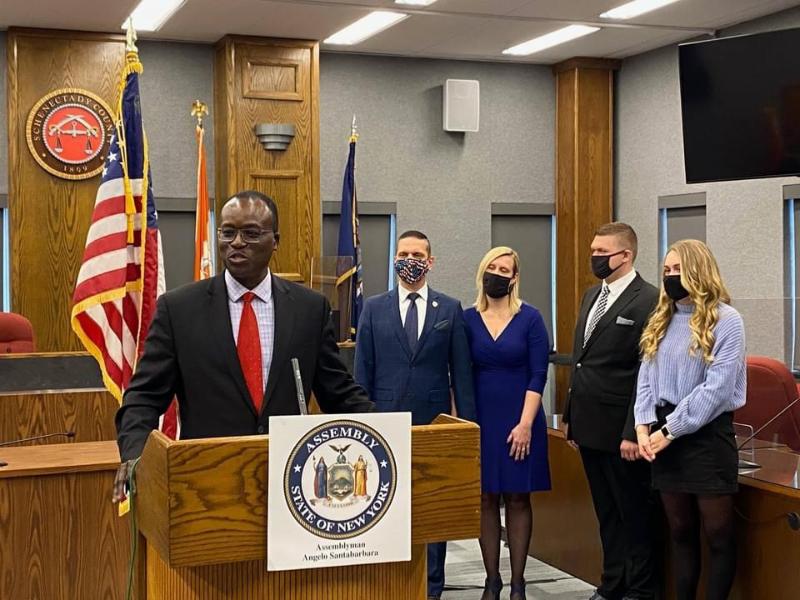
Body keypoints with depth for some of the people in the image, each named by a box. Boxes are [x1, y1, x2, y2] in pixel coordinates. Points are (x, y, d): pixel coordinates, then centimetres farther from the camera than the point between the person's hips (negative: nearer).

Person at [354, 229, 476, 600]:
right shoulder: (374, 308, 5)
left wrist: (468, 424, 0)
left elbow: (461, 372, 3)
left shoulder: (450, 309, 4)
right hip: (385, 423, 0)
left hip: (434, 423, 0)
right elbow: (362, 372, 4)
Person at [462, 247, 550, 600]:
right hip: (480, 420, 2)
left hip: (518, 421, -2)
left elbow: (537, 376, -6)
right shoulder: (468, 319, 3)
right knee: (485, 499, 5)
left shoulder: (530, 319, -3)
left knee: (518, 499, 5)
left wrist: (525, 424, -13)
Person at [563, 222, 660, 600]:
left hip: (620, 430, -8)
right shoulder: (591, 296, 13)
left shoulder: (648, 301, -13)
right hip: (589, 426, 8)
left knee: (635, 513, 5)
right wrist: (571, 417, 16)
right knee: (607, 513, 17)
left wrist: (633, 433, -19)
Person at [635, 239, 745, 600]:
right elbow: (646, 377, 10)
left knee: (718, 534, 1)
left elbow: (717, 388, -15)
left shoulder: (726, 320, -8)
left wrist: (670, 430, -16)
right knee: (680, 532, 12)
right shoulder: (661, 320, 13)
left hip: (706, 436, -6)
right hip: (664, 435, 6)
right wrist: (644, 426, -5)